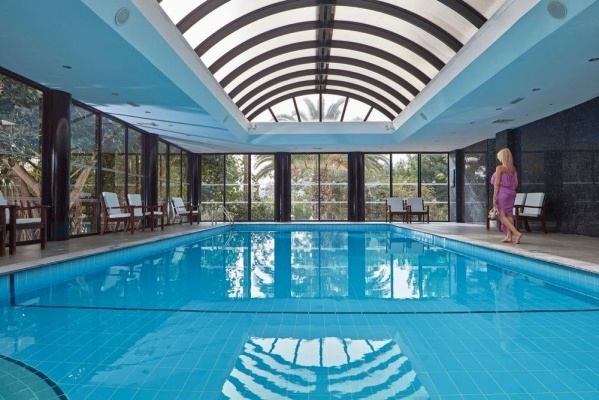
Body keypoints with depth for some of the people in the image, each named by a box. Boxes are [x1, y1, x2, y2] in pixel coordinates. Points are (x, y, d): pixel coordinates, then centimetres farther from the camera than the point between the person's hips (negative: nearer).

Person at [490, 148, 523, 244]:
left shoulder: (499, 168, -11)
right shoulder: (513, 169, 7)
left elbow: (497, 183, -13)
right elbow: (516, 183, 7)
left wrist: (494, 197, -10)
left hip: (502, 193, -7)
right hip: (511, 193, 7)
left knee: (502, 215, -2)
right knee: (509, 215, 10)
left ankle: (517, 233, -13)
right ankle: (509, 236, 13)